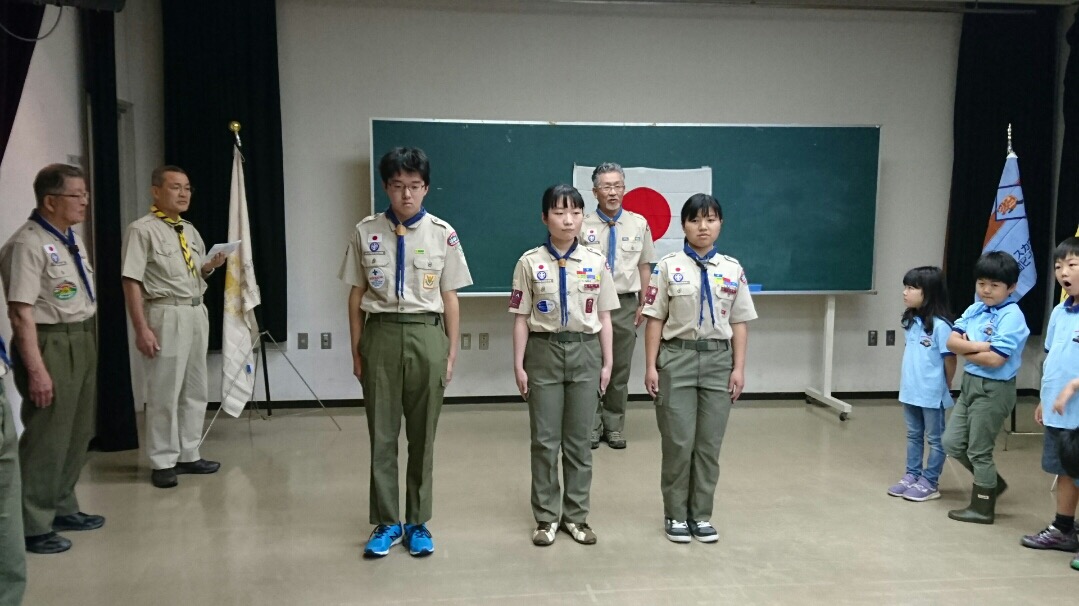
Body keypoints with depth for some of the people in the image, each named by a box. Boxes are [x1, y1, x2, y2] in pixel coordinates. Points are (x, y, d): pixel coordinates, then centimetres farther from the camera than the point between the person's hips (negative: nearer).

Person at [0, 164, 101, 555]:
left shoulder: (71, 238, 10)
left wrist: (86, 342, 17)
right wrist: (36, 369, -24)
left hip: (82, 341, 9)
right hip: (50, 344, -9)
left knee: (78, 432, 18)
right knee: (46, 437, -1)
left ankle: (62, 507, 33)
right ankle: (32, 526, 11)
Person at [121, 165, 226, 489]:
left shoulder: (190, 230, 14)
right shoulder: (142, 230, -9)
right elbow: (131, 282, -14)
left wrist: (211, 265, 0)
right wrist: (142, 328, -20)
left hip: (197, 313, 8)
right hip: (167, 315, -8)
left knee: (195, 390, 13)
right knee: (165, 392, -1)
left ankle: (188, 455, 24)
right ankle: (163, 462, 10)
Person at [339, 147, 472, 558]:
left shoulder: (442, 234, -1)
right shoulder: (366, 232, 2)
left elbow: (450, 298, 3)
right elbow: (356, 295, 5)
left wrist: (451, 352, 3)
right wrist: (356, 350, 4)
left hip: (426, 335, 0)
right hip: (381, 335, 1)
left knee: (423, 435, 8)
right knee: (382, 434, 7)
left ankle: (417, 522, 23)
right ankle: (386, 523, 21)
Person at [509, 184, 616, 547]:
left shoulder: (596, 263, 2)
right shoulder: (530, 263, -3)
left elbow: (604, 317, 5)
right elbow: (521, 318, -1)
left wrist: (607, 362, 3)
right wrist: (519, 364, -4)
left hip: (585, 352, 1)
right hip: (544, 352, -1)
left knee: (579, 440, 8)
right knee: (544, 440, 5)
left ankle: (576, 516, 20)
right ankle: (546, 517, 17)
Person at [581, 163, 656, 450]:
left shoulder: (638, 224, 2)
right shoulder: (583, 226, -3)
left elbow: (644, 266, 6)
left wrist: (642, 305, 3)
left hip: (625, 304, 2)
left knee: (620, 370, 10)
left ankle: (614, 428, 22)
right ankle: (592, 426, 19)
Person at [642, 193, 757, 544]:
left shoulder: (733, 270, 5)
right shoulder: (668, 267, -2)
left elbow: (739, 323, 6)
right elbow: (655, 319, -3)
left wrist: (738, 368, 0)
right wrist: (651, 366, -7)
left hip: (718, 360, 2)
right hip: (677, 359, -2)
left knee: (709, 443, 7)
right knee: (678, 442, 0)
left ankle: (701, 514, 20)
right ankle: (675, 514, 16)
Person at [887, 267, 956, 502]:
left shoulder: (940, 325, -19)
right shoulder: (911, 321, 4)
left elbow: (950, 359, -12)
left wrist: (946, 387, -1)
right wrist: (905, 380, 10)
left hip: (932, 394, -8)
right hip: (910, 391, 8)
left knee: (935, 439, 8)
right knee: (913, 436, 18)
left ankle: (929, 483, 16)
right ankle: (911, 476, 29)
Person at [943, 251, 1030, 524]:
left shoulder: (1011, 316, -17)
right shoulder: (974, 310, 5)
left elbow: (995, 359, -24)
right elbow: (952, 341, -3)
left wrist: (965, 350, -10)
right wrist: (979, 346, -18)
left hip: (994, 389, -8)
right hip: (970, 383, 8)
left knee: (978, 450, 4)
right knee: (952, 442, 13)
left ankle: (982, 507, 20)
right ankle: (993, 482, 32)